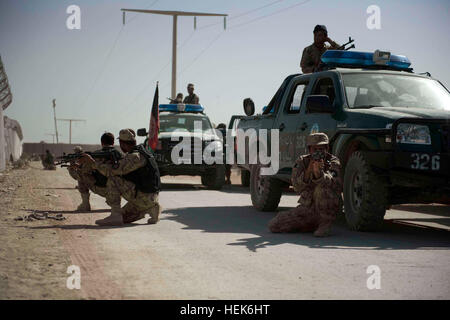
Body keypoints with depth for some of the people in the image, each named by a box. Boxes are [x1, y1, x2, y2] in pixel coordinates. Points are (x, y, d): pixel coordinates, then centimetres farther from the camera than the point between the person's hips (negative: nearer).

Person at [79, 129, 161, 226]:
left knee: (113, 180, -14)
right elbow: (120, 169, 17)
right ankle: (151, 208, 11)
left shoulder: (135, 157, -19)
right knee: (123, 217, 20)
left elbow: (112, 171, -20)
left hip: (144, 197, -10)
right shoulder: (139, 152, 13)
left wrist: (92, 162, -12)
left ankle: (115, 216, -14)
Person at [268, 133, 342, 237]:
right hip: (307, 208, 4)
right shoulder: (302, 161, 0)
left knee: (321, 188, -34)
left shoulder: (333, 162, -8)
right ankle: (313, 225, 12)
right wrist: (308, 171, -31)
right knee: (274, 225, -6)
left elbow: (337, 185, -28)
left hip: (328, 208, -4)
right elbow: (297, 187, -14)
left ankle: (325, 224, -16)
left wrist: (319, 173, -43)